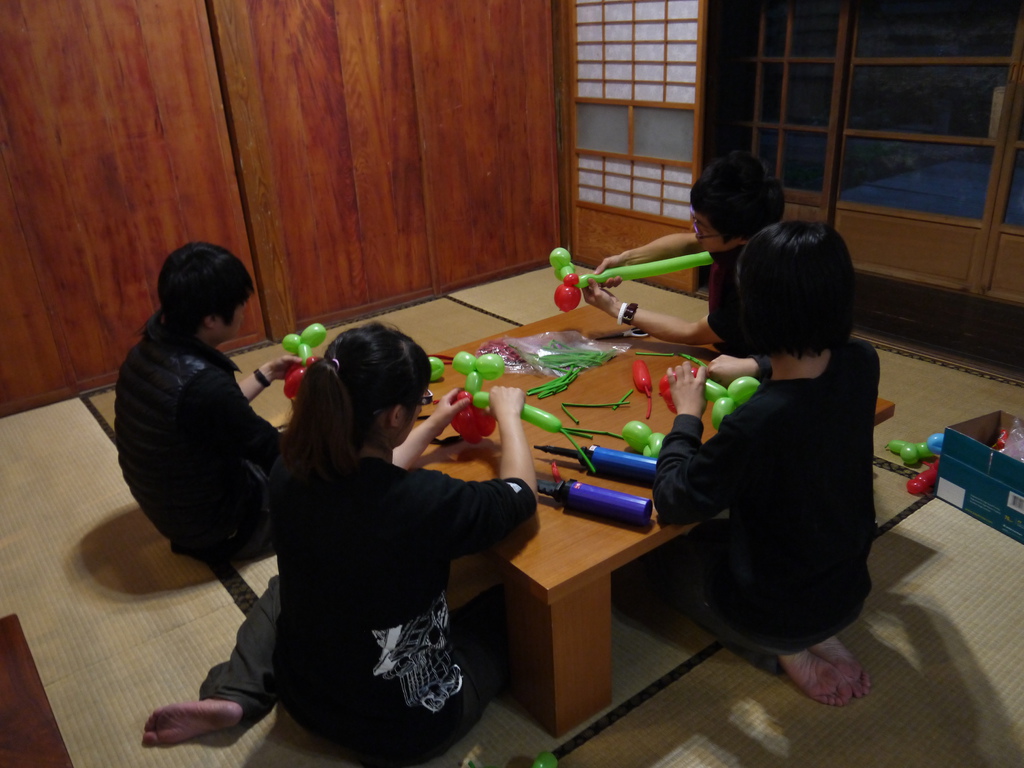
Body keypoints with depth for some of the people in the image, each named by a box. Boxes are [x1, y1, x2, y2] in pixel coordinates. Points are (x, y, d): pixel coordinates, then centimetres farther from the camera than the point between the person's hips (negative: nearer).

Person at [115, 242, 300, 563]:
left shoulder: (147, 353, -8)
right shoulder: (204, 383, -36)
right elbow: (275, 452, -21)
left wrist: (266, 373, 9)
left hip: (164, 501, 8)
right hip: (207, 516, -8)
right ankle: (220, 541, 11)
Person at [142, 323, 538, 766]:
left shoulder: (288, 476, -17)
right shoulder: (429, 502, -34)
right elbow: (521, 494, -12)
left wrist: (434, 426, 17)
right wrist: (508, 414, 4)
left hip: (305, 697, 4)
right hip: (410, 729, -3)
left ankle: (232, 697, 12)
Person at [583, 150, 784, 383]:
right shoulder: (742, 227, -15)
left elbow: (692, 333, -20)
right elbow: (686, 243, 7)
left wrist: (617, 309, -15)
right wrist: (625, 258, -3)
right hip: (729, 357, 7)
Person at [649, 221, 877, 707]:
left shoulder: (755, 424, -38)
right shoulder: (861, 365, -16)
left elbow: (674, 502, -22)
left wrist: (687, 415, -12)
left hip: (774, 609, -6)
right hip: (848, 590, 6)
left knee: (667, 560, 21)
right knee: (718, 532, 31)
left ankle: (785, 651, 8)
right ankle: (819, 637, 16)